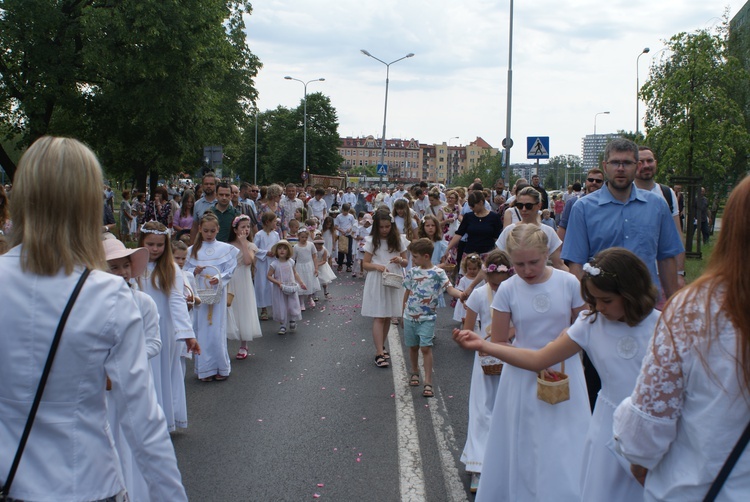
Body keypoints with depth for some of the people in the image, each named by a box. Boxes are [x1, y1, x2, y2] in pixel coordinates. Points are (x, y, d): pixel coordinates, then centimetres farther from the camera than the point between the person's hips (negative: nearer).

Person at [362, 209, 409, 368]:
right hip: (377, 282, -3)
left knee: (388, 317, 11)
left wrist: (400, 260, -14)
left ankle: (381, 347, 27)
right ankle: (379, 353, -7)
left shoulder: (399, 240, 2)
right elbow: (365, 264, -1)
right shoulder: (371, 241, -3)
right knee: (379, 317, -6)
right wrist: (376, 266, -21)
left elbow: (406, 262, 8)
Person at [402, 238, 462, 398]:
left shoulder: (438, 273, -8)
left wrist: (462, 294, -36)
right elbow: (407, 293, 11)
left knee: (425, 347, -10)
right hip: (410, 316, 4)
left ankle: (428, 382, -7)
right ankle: (415, 372, 36)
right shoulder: (412, 272, 3)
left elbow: (450, 289, -15)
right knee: (413, 346, 14)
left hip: (427, 318, -4)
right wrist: (403, 314, 15)